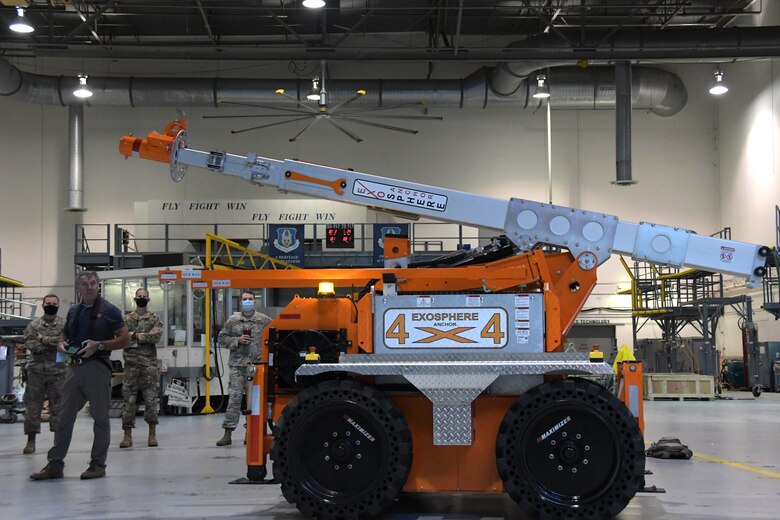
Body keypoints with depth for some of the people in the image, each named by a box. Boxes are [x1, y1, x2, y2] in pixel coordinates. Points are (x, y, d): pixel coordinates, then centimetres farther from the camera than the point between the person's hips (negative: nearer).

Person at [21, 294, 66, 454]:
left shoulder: (65, 324, 4)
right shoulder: (33, 325, 6)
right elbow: (30, 344, -8)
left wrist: (44, 339, -12)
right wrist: (54, 344, -12)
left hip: (58, 371, -1)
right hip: (36, 371, 1)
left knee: (58, 406, 2)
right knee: (32, 405, 1)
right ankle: (31, 440, 7)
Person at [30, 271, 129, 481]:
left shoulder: (109, 311, -1)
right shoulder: (73, 311, 15)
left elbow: (125, 339, -5)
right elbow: (64, 337, 26)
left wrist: (99, 345, -16)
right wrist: (62, 345, 2)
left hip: (98, 367, -5)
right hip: (75, 366, 5)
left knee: (100, 416, 2)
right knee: (64, 415, 4)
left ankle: (98, 463, 10)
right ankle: (55, 463, 8)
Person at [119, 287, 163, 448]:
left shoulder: (154, 318, 7)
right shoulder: (126, 318, 9)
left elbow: (157, 335, -10)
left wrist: (135, 335, -12)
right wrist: (147, 335, -12)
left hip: (150, 364, 0)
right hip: (131, 363, 0)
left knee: (151, 398, 1)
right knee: (129, 399, -1)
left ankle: (152, 434, 9)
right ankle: (127, 435, 3)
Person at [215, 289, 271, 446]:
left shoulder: (264, 320, 6)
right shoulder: (233, 321, 9)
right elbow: (222, 338, 11)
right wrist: (237, 340, -5)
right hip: (238, 364, 0)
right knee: (234, 397, -7)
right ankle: (228, 433, -6)